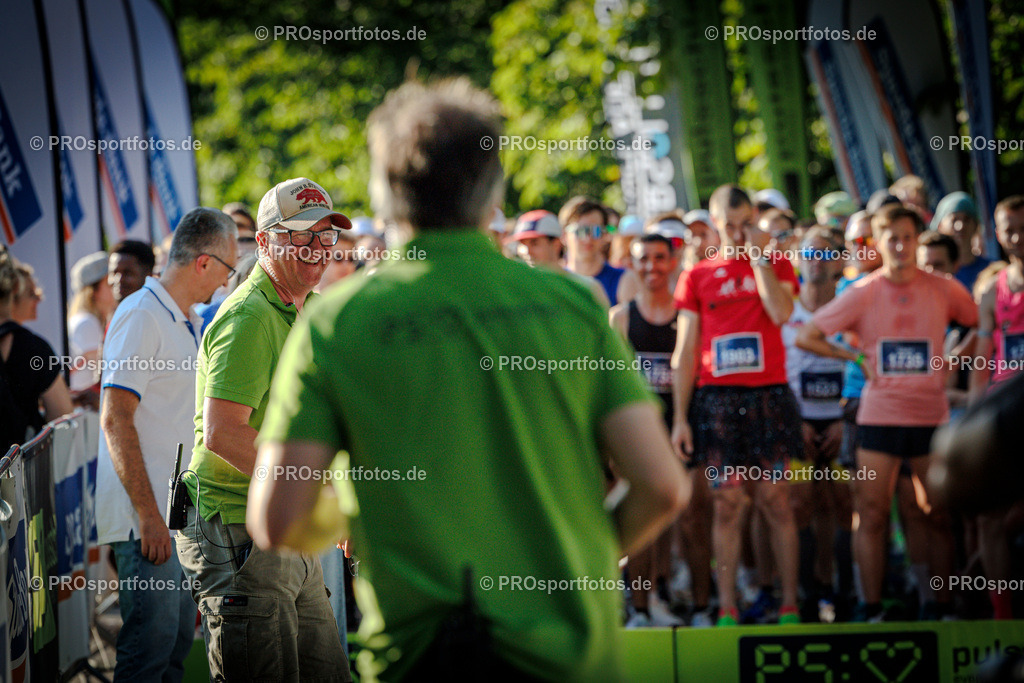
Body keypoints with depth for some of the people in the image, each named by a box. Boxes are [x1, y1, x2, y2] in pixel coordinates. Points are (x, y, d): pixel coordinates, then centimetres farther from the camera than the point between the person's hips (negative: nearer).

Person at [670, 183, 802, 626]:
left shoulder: (776, 264, 10)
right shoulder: (697, 277, 11)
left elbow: (781, 313, -11)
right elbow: (685, 350, 8)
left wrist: (759, 256, -6)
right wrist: (680, 416, 2)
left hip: (769, 395, 0)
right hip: (717, 399, 1)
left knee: (774, 499, -1)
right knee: (727, 504, -1)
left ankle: (789, 603, 4)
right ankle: (727, 609, 1)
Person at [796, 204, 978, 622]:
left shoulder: (944, 290, 3)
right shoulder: (863, 294, 0)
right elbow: (805, 337, 2)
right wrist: (855, 356, 0)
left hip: (931, 416, 1)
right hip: (879, 415, -1)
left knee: (938, 515, 2)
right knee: (871, 515, -3)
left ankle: (940, 607, 12)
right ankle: (871, 610, 2)